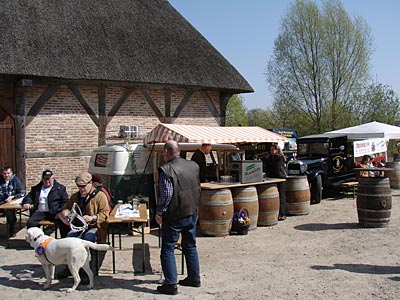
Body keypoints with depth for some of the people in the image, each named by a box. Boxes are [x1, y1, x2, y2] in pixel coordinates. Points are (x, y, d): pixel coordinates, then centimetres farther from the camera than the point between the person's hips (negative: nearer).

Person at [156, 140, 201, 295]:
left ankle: (170, 285, 4)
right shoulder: (193, 166, 5)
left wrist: (159, 213, -11)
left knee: (167, 249, 4)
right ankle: (194, 278, 28)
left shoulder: (166, 169, -17)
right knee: (190, 246, 20)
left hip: (174, 216, -7)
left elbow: (166, 194, -21)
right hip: (193, 213, 7)